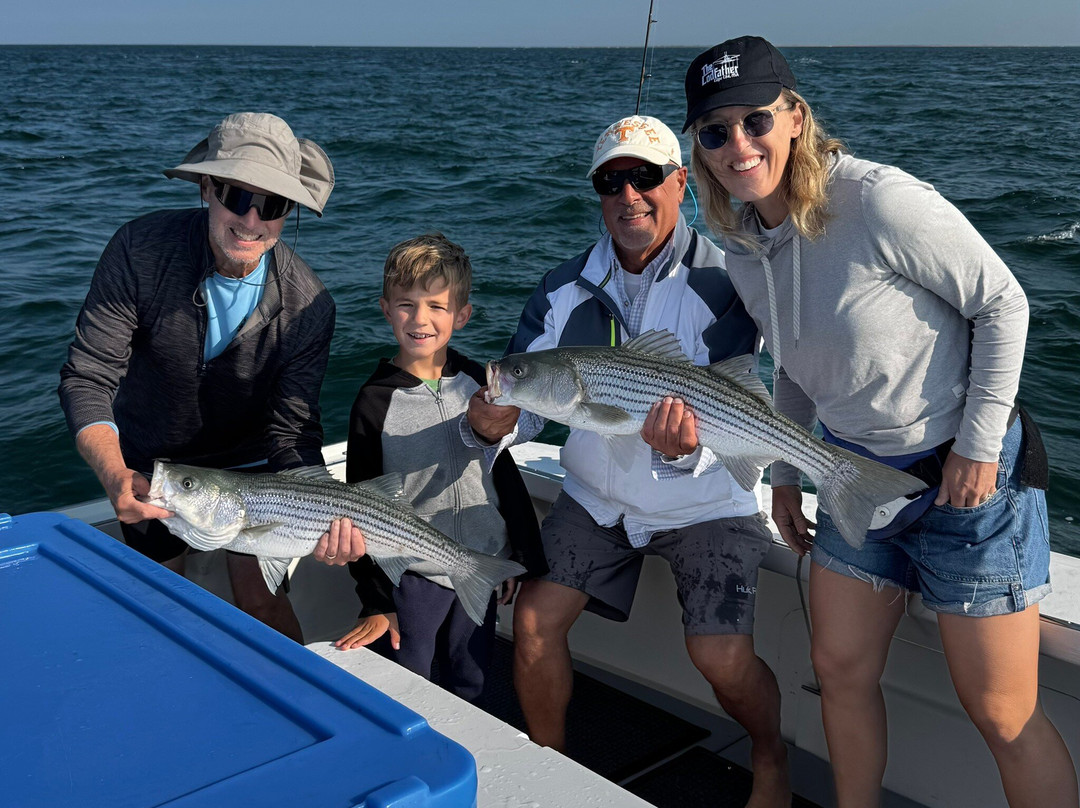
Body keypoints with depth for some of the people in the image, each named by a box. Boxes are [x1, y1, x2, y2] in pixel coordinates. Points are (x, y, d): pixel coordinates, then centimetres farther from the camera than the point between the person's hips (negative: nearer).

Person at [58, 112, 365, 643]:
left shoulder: (307, 305, -24)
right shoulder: (140, 250, -26)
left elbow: (293, 428, -21)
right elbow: (87, 377, -26)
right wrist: (114, 475, -43)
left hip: (247, 462, 0)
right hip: (148, 464, 1)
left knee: (260, 601, 0)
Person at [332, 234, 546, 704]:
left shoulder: (477, 384, 0)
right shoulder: (375, 402, -10)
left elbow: (506, 474, 10)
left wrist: (525, 558, 11)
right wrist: (375, 603, -7)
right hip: (414, 576, -3)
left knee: (468, 691, 16)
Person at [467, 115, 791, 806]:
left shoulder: (722, 282, -17)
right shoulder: (565, 289, -4)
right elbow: (526, 401, -6)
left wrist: (685, 450, -46)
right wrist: (494, 427, -30)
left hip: (706, 501, -4)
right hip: (598, 496, 4)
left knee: (723, 658, -16)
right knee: (534, 620, -6)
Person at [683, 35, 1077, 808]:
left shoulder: (878, 200, -23)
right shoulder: (745, 244, 0)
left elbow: (1003, 303, -16)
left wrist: (979, 442, -17)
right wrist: (787, 474, 16)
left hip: (967, 475, -7)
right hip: (857, 477, 7)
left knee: (1004, 715, 0)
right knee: (841, 670, 14)